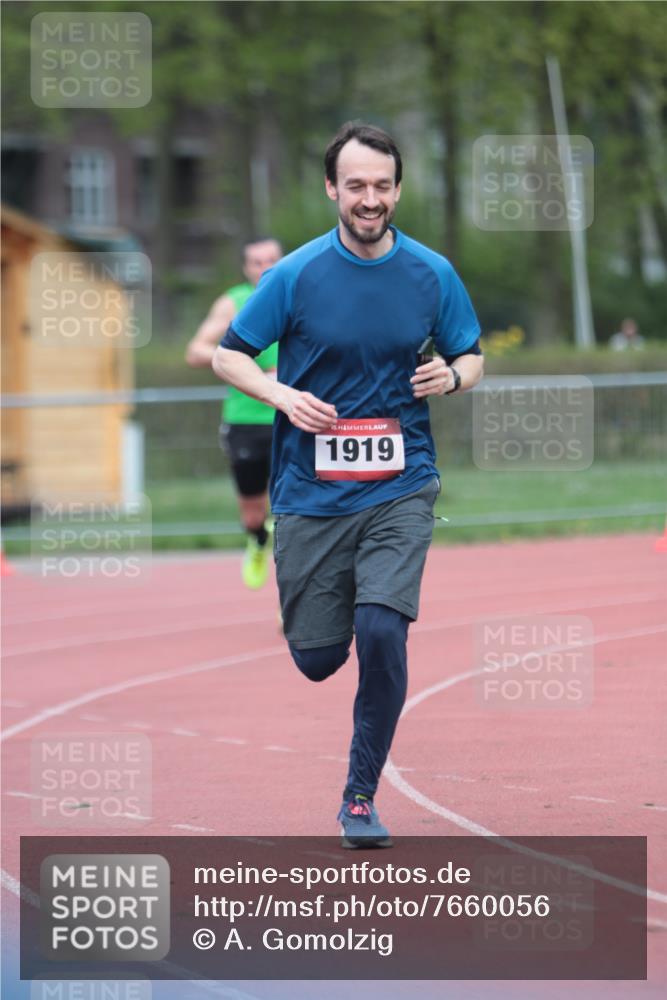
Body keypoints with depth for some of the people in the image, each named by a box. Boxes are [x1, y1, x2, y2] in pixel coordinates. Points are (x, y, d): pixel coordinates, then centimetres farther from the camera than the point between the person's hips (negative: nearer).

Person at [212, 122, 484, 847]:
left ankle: (361, 797, -2)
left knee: (382, 631, -20)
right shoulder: (296, 275, -5)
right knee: (317, 660, 5)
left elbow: (471, 356, 13)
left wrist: (452, 376, -10)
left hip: (399, 489, 0)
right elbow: (228, 355, 3)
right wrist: (283, 396, -15)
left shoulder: (432, 275, 0)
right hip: (311, 491, 0)